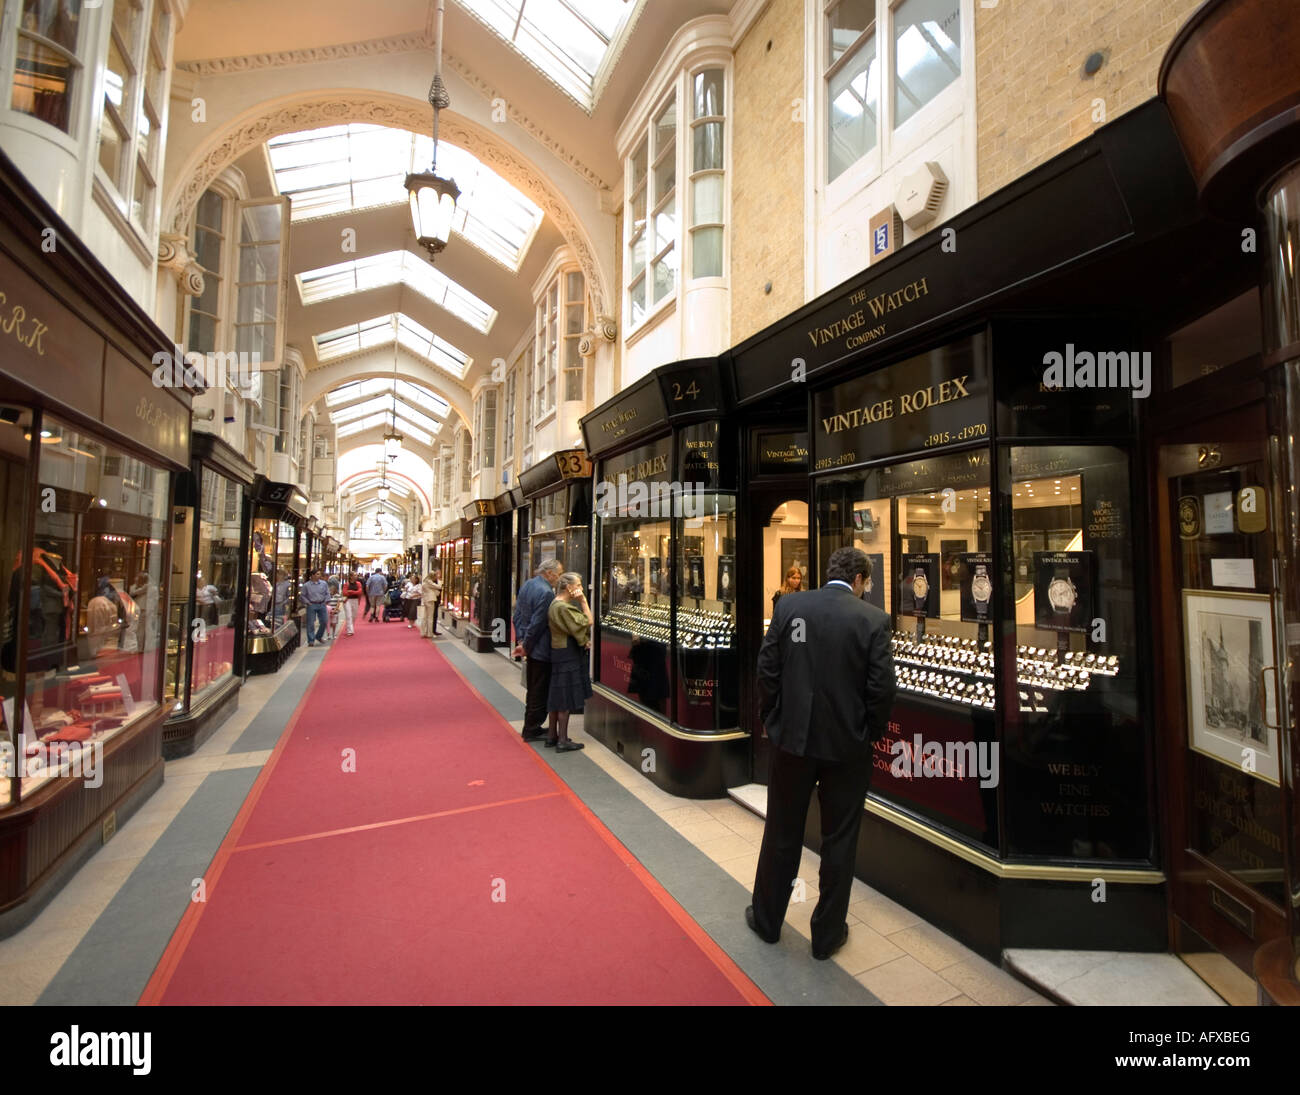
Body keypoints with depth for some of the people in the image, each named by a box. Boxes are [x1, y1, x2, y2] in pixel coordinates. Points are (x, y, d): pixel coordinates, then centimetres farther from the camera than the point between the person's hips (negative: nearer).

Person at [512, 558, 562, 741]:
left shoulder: (527, 585, 7)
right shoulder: (546, 592, -23)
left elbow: (518, 615, 9)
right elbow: (538, 624, -23)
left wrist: (521, 640, 6)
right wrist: (526, 646, -12)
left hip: (530, 647, 10)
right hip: (541, 650, -10)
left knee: (533, 690, 21)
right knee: (540, 692, 4)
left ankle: (531, 727, 32)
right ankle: (532, 730, 15)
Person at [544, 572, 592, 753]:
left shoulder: (556, 604, 12)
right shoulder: (563, 607, -20)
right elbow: (587, 622, -20)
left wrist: (584, 640, 3)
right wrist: (584, 601, -16)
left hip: (559, 654, 10)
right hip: (567, 656, -10)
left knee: (557, 697, 15)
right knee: (566, 699, -2)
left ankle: (552, 736, 24)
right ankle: (562, 741, 6)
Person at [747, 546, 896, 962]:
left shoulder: (788, 605, -6)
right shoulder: (873, 619, -10)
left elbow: (767, 669, -6)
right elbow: (881, 688, -10)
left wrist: (772, 719, 7)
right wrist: (871, 732, 7)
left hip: (793, 738, 2)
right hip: (848, 744, -1)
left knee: (781, 833, 18)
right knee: (839, 841, 17)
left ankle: (767, 919, 36)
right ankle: (827, 933, 33)